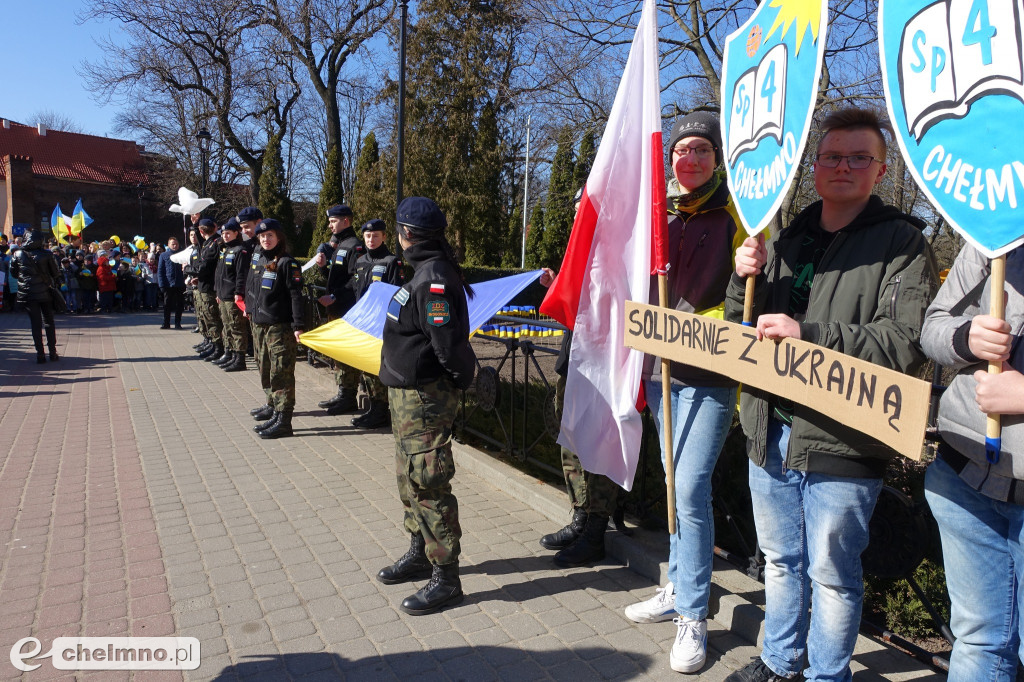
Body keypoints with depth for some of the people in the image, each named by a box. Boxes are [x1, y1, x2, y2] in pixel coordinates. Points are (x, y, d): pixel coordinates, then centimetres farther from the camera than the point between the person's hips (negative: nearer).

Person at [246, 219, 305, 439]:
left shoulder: (287, 263, -10)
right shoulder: (260, 262, 15)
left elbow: (296, 295, -15)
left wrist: (298, 325, -20)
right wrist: (250, 310, 26)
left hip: (280, 327, -9)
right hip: (260, 325, 9)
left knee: (281, 373, -6)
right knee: (266, 372, 13)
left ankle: (284, 421, -1)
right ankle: (276, 412, 24)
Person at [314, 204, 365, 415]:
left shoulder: (354, 246, -12)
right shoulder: (338, 245, 19)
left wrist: (334, 297, -20)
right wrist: (323, 266, 4)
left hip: (348, 310, -10)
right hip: (336, 310, 10)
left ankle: (348, 397, 2)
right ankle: (342, 393, 22)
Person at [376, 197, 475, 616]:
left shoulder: (433, 278, -21)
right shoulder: (426, 270, 12)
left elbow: (448, 344, -25)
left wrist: (461, 377, -10)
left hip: (425, 397, -11)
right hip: (408, 393, 11)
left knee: (427, 483, -3)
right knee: (410, 478, 21)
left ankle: (446, 577, 10)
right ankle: (420, 554, 37)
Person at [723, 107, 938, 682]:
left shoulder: (902, 243, -4)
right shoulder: (786, 240, 13)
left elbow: (905, 341, -16)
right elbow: (742, 327, 16)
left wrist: (810, 334, -23)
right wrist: (745, 279, -4)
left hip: (841, 440, -5)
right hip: (771, 431, 6)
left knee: (832, 574, 8)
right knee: (780, 560, 20)